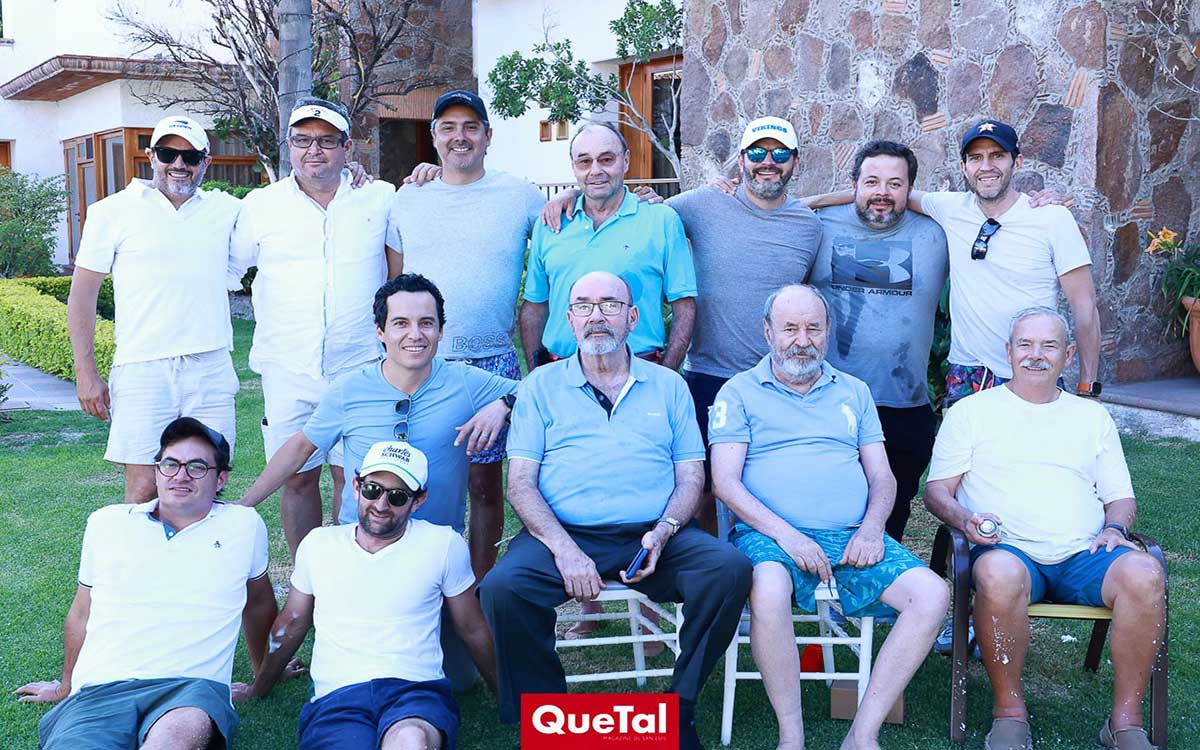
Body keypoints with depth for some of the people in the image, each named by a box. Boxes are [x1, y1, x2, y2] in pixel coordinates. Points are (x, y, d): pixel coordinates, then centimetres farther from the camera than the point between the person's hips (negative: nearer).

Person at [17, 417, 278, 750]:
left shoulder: (244, 526, 11)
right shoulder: (106, 523, 16)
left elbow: (258, 601, 28)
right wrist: (65, 686, 38)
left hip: (191, 689, 0)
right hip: (99, 690, 0)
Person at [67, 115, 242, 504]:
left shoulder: (224, 209, 12)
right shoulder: (115, 211, 5)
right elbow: (82, 293, 6)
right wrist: (86, 373, -1)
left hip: (211, 369, 3)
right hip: (142, 369, -3)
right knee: (144, 484, -8)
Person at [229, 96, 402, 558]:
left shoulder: (380, 198, 6)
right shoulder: (260, 206, 6)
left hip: (360, 368, 0)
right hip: (287, 370, 1)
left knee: (353, 478, 3)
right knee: (297, 479, 6)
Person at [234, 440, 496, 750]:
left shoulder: (443, 545, 6)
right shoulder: (318, 544, 13)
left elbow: (473, 630, 17)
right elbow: (291, 624, 28)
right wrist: (257, 689, 39)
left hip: (416, 689, -1)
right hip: (335, 699, 2)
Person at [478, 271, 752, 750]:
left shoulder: (668, 386, 17)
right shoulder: (542, 386, 13)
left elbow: (691, 478, 12)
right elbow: (520, 484, 4)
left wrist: (662, 533, -9)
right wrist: (564, 549, -13)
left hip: (654, 536, 1)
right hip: (564, 534, -1)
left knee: (730, 568, -25)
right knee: (502, 588, -29)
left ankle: (679, 710, -7)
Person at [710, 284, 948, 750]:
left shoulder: (853, 392, 23)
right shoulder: (740, 392, 10)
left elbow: (882, 476, 19)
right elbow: (725, 482, -1)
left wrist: (872, 527, -4)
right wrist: (786, 536, -14)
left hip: (851, 538, 4)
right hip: (770, 534, -4)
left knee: (931, 595, -20)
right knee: (769, 590, -37)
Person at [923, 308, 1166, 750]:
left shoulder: (1092, 417, 24)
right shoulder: (972, 411, 15)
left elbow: (1121, 497, 23)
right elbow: (937, 489, 10)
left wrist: (1115, 528, 0)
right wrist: (964, 519, -11)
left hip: (1084, 556, 3)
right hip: (1010, 549, -3)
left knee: (1144, 574, -30)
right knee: (999, 575, -39)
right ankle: (1009, 710, -19)